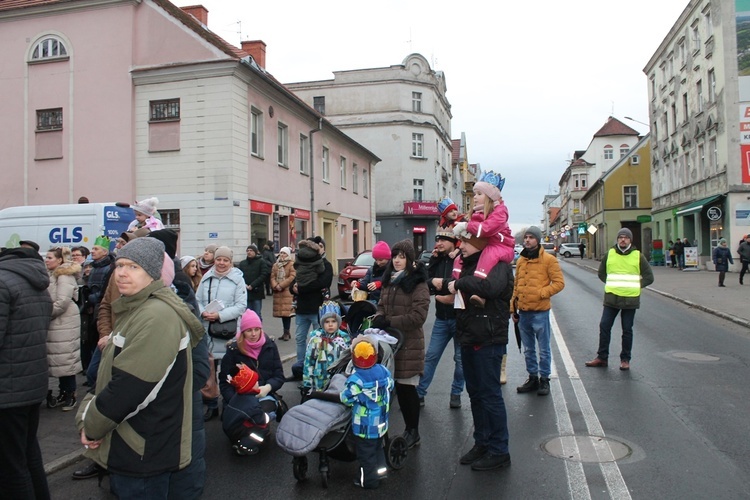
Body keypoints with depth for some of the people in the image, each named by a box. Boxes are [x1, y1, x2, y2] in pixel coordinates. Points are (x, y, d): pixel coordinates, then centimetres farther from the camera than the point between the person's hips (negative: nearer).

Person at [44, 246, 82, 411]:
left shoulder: (65, 276, -13)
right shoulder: (53, 275, 16)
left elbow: (62, 302, -20)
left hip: (65, 322, -9)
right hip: (56, 322, 9)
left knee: (66, 358, -3)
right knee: (60, 359, 12)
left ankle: (70, 394, 6)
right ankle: (63, 392, 20)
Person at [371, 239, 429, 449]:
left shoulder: (418, 283, -11)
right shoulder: (388, 279, 13)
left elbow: (419, 315, -17)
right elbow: (382, 305, 19)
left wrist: (389, 322, -18)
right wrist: (379, 319, -3)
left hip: (409, 343, -6)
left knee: (408, 388, 1)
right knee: (399, 387, 10)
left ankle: (413, 432, 17)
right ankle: (408, 429, 24)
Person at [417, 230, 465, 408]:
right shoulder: (436, 261, 8)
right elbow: (425, 283, 4)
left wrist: (443, 282, -20)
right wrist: (433, 282, -13)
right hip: (441, 318, 5)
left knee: (460, 358, 9)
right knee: (431, 356, 7)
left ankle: (456, 394, 26)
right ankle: (419, 393, 15)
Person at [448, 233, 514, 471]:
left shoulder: (498, 264, -13)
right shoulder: (468, 265, 14)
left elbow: (491, 287, -35)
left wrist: (460, 283, -24)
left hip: (489, 342, -9)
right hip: (469, 340, 9)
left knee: (490, 395, -2)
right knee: (475, 394, 15)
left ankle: (499, 451, 9)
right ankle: (482, 443, 28)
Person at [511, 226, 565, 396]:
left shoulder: (548, 259, -6)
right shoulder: (520, 260, 10)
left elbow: (559, 283, -9)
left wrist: (541, 293, -17)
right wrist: (513, 307, 14)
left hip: (540, 312, -5)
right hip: (523, 312, 5)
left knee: (543, 349, 6)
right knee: (528, 349, 15)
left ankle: (544, 379, 19)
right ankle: (532, 378, 27)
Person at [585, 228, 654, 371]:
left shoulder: (638, 256, 2)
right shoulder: (609, 254, 6)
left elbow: (649, 277, 6)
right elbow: (601, 273, 17)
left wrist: (635, 286, -2)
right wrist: (611, 284, 5)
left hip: (630, 299, -1)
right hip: (611, 298, 2)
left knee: (627, 331, 6)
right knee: (604, 326, 1)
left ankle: (625, 359, 18)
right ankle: (602, 357, 12)